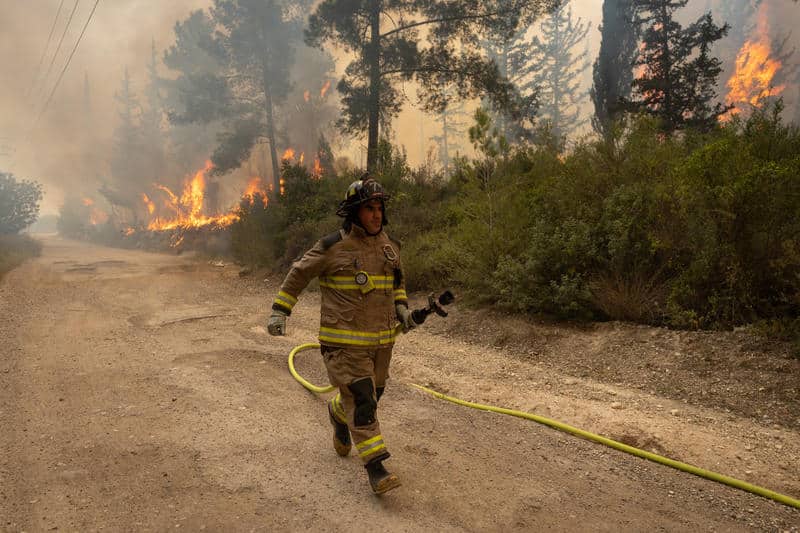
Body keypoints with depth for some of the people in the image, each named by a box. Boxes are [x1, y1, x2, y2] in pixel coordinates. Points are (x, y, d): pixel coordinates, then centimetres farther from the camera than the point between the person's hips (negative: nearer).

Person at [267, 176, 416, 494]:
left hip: (381, 338, 6)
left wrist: (402, 308, 9)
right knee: (361, 400, -11)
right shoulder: (332, 248, -11)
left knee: (371, 394, 19)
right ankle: (375, 468, -4)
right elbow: (298, 275, 1)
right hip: (345, 341, -6)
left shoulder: (390, 246, 6)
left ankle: (339, 415, 50)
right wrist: (280, 310, -1)